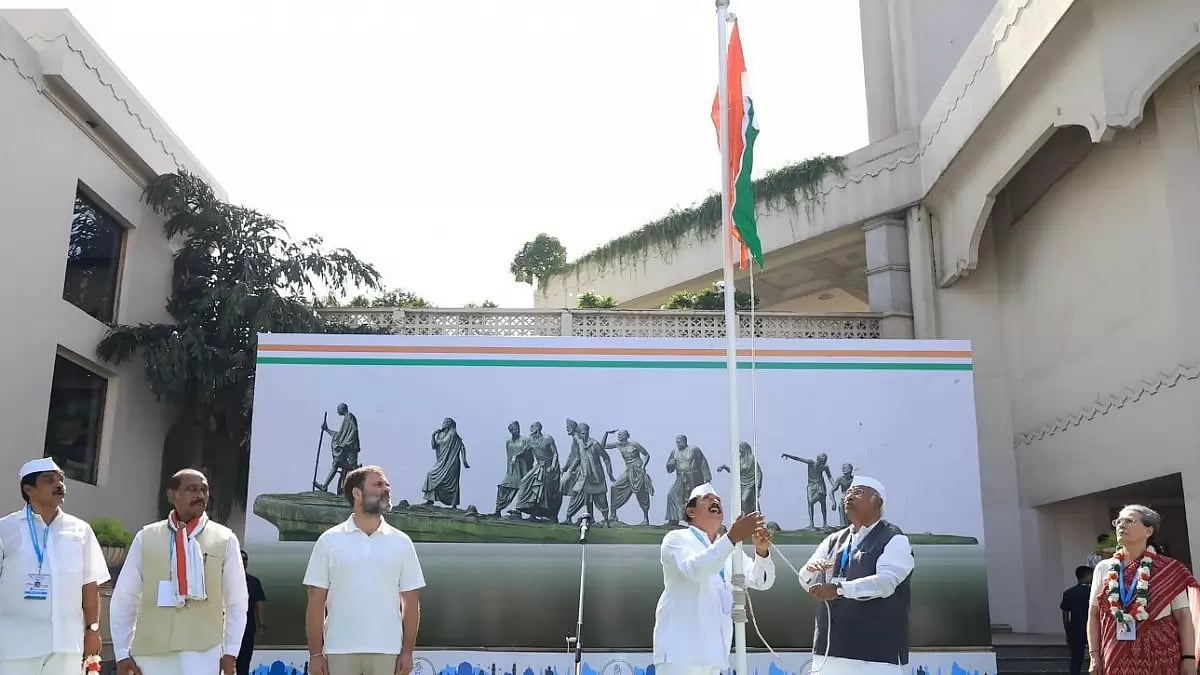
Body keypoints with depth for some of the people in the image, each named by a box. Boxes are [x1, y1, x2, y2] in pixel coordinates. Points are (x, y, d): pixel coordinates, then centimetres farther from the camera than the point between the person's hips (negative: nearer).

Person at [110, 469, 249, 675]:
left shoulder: (225, 539, 4)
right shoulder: (146, 538, 6)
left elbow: (237, 601, 7)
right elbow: (123, 598, 9)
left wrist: (230, 652, 3)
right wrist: (122, 653, 5)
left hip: (202, 650, -2)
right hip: (151, 651, 2)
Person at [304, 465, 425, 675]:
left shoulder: (401, 542, 5)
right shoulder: (329, 541, 1)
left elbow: (410, 602, 6)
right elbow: (316, 602, 1)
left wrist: (407, 651, 0)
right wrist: (315, 653, -3)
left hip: (387, 651, 1)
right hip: (339, 651, -1)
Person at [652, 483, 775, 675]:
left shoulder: (728, 549, 17)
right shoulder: (677, 539, -3)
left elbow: (761, 581, 7)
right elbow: (694, 569, -23)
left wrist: (761, 551, -14)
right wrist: (732, 538, -32)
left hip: (712, 653, 7)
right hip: (680, 651, -7)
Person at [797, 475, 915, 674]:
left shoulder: (894, 540, -2)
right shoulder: (834, 540, 17)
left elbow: (885, 582, -17)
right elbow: (807, 582, 12)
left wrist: (840, 589, -28)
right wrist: (811, 569, -12)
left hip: (875, 650, -6)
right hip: (830, 647, 6)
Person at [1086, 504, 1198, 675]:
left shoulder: (1169, 570, 1)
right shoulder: (1103, 568, 7)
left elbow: (1183, 616, 0)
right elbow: (1094, 615, 9)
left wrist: (1188, 658, -7)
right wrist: (1094, 655, 2)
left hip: (1161, 657, -2)